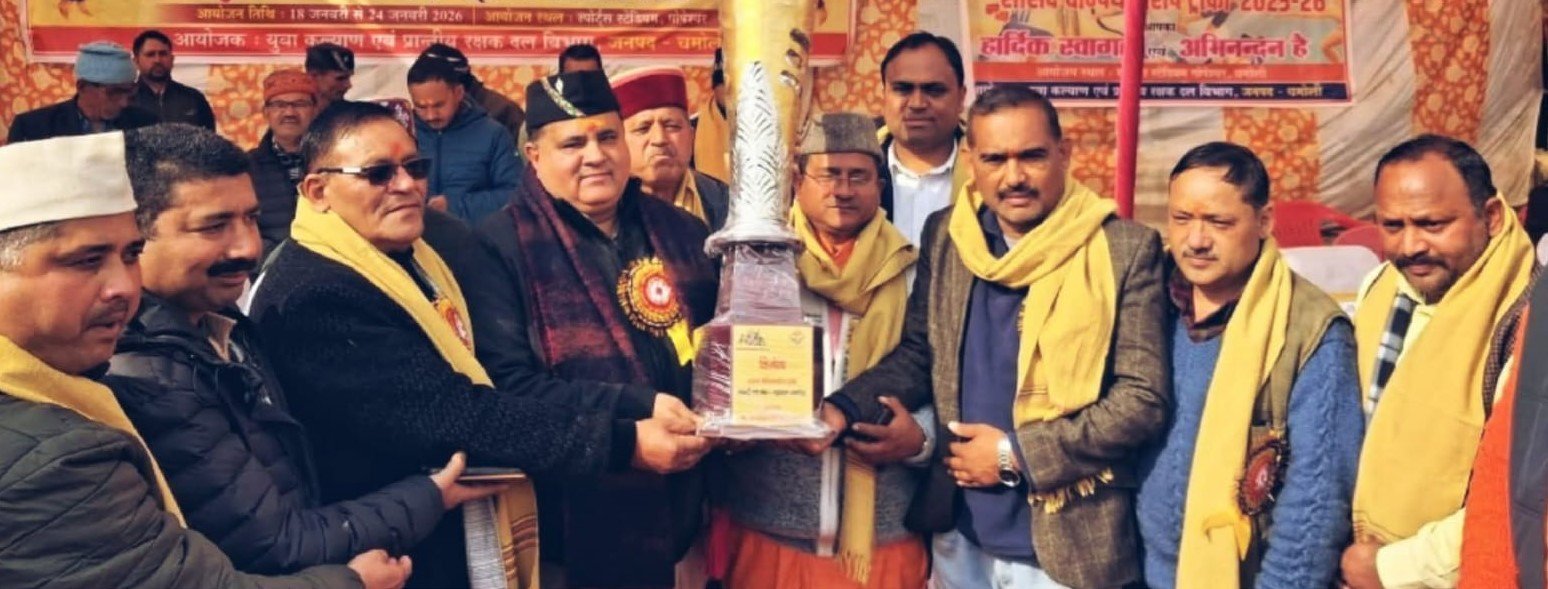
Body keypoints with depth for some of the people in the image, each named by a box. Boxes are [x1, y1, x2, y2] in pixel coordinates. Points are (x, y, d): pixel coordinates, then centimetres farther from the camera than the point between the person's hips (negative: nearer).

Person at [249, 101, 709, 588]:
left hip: (477, 538, 9)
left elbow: (502, 381, 7)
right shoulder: (313, 298, -21)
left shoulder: (418, 258, 8)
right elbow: (454, 415, -29)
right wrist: (625, 442, -29)